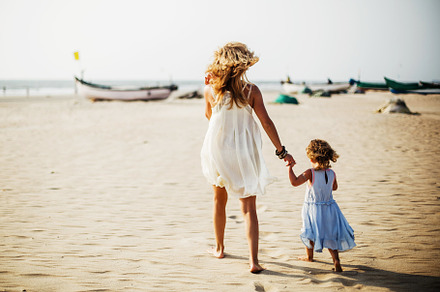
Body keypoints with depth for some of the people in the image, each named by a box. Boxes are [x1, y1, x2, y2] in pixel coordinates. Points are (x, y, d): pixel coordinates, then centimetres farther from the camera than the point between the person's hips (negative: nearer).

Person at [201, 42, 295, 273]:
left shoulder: (211, 91, -7)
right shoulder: (251, 91, -10)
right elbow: (266, 122, -9)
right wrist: (281, 150, -3)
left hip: (218, 151, 2)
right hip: (244, 153, -1)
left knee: (220, 199, 23)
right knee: (249, 207, 1)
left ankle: (219, 248, 36)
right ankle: (253, 260, -8)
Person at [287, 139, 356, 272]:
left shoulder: (310, 173, -19)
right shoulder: (332, 173, -5)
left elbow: (295, 182, -27)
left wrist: (290, 167, -19)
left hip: (312, 208, -3)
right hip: (329, 208, 3)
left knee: (310, 233, 20)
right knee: (331, 235, 9)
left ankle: (309, 256, 37)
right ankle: (336, 260, -7)